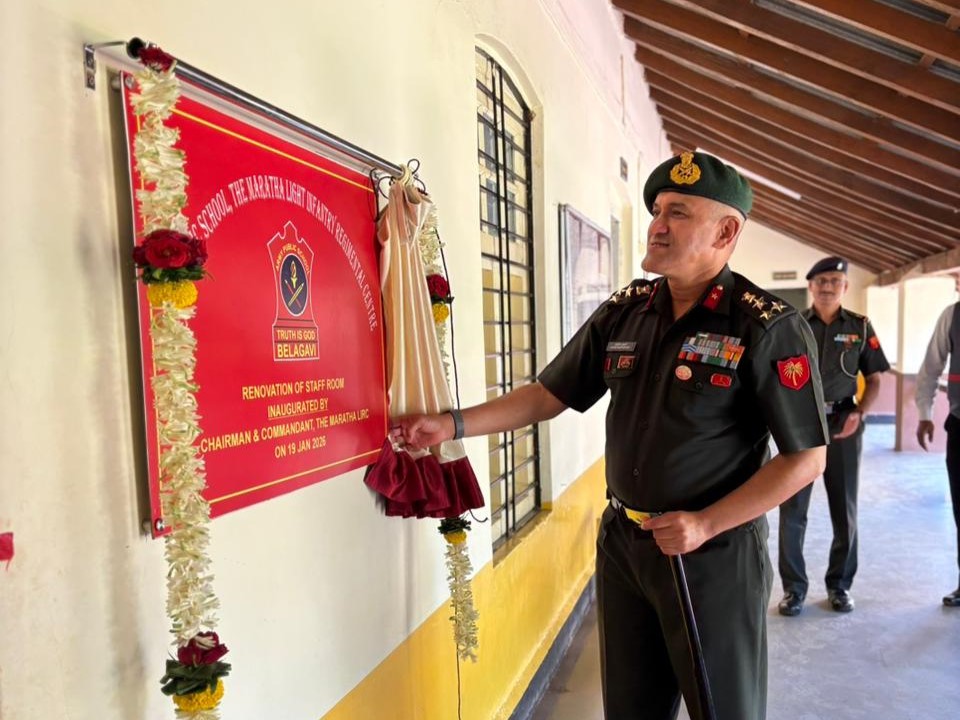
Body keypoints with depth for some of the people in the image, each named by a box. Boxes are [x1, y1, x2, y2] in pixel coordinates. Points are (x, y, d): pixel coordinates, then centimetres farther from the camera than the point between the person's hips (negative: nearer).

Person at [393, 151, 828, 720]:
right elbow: (549, 394, 5)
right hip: (622, 544, 5)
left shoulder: (768, 328, -13)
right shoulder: (623, 313, 2)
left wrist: (705, 524, -17)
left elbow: (806, 459, -11)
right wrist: (453, 424, -2)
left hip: (714, 552, -4)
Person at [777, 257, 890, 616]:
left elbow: (874, 378, 8)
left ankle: (839, 584, 25)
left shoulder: (860, 327, 6)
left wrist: (859, 413, -8)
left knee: (845, 509, 9)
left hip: (843, 425, 1)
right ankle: (793, 587, 12)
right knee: (792, 509, 1)